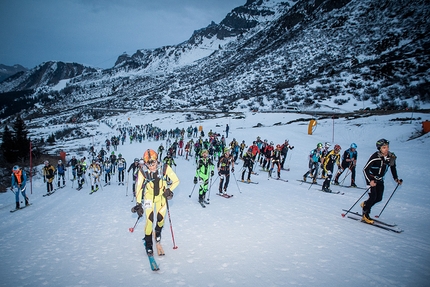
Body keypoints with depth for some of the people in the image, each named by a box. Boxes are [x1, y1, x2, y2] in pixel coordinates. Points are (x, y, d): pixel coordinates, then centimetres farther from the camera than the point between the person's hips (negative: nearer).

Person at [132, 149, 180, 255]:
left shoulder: (165, 168, -24)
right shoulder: (142, 172, -22)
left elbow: (176, 181, -12)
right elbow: (139, 188, -14)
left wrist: (169, 190, -23)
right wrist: (138, 204, -15)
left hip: (161, 196, 1)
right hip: (149, 196, -1)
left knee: (160, 218, -2)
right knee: (149, 219, -10)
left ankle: (158, 231, 34)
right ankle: (148, 243, 10)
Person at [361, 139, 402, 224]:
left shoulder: (391, 157, -10)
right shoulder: (375, 157, -27)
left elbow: (393, 168, 11)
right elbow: (365, 169, -26)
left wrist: (396, 179, 3)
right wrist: (370, 181, -35)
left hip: (380, 179, 6)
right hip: (371, 178, -6)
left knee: (379, 198, 6)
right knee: (373, 197, -13)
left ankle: (365, 204, 34)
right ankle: (365, 215, 5)